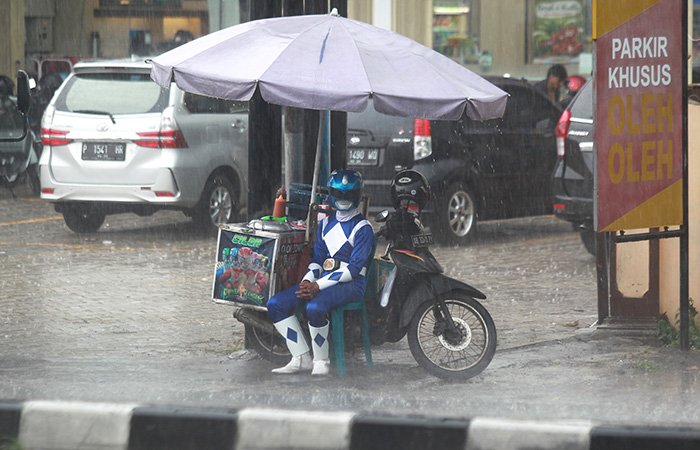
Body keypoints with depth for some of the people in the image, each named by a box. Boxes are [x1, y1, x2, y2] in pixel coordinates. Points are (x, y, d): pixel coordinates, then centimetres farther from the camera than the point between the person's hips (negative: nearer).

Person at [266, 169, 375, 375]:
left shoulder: (363, 228, -5)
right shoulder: (326, 223, 17)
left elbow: (354, 268, -14)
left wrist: (319, 286, -20)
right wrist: (308, 281, -5)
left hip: (351, 284, -8)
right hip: (323, 279, 8)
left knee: (315, 308, -37)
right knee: (275, 304, -9)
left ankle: (321, 361, -17)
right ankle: (301, 359, -8)